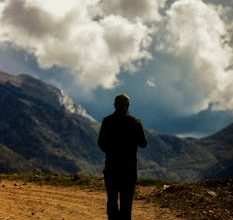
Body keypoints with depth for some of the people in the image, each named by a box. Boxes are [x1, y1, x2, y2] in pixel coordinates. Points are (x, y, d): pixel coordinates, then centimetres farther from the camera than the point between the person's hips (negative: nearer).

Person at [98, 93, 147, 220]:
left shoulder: (107, 121, -5)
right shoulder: (135, 122, -4)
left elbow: (101, 143, -4)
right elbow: (143, 144, 0)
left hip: (111, 165, 0)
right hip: (129, 167, 0)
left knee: (112, 199, 7)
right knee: (126, 200, 7)